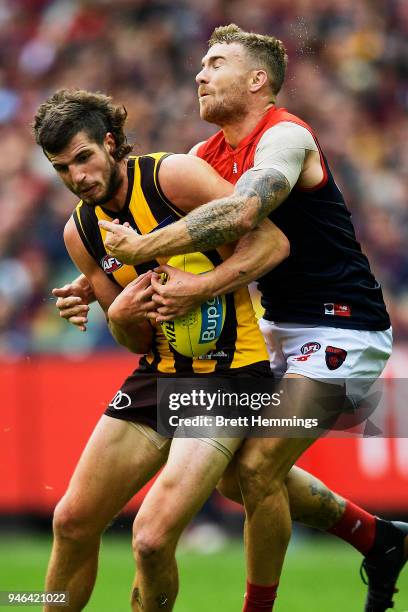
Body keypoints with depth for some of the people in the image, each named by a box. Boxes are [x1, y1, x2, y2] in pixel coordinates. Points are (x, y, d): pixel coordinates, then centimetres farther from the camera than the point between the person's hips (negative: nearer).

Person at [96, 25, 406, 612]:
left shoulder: (286, 137, -19)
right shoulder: (208, 155, 7)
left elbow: (239, 213, -38)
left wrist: (137, 248, -35)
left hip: (340, 330, -9)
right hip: (280, 327, 9)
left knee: (257, 468, -14)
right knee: (247, 469, 11)